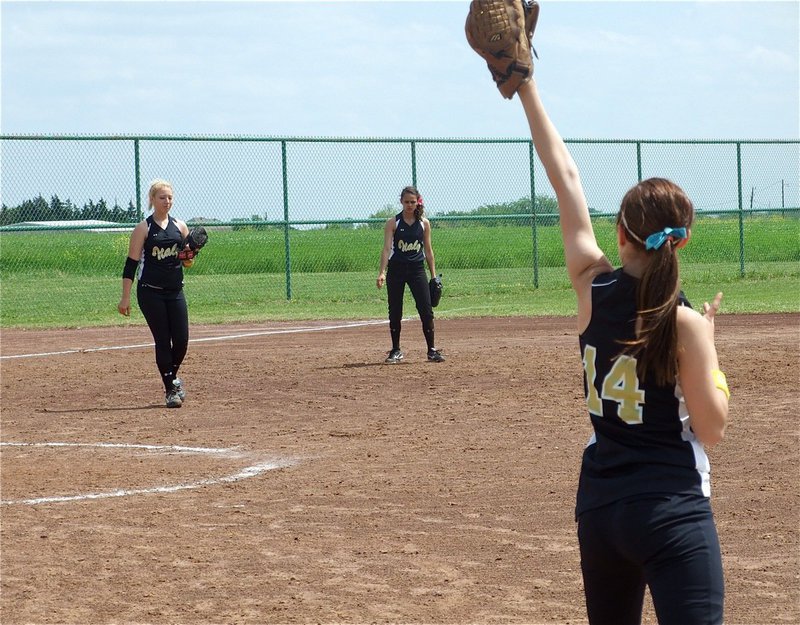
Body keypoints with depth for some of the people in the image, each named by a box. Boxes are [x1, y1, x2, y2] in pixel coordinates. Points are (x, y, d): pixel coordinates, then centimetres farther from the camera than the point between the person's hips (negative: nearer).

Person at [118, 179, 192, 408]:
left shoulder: (180, 227, 8)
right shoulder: (143, 229, -4)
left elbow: (187, 262, 15)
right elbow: (131, 264, -5)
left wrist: (188, 255, -10)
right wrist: (125, 297, -10)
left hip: (175, 291, 4)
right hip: (150, 292, -4)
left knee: (182, 340, -1)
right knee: (162, 340, -3)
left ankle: (172, 377, 27)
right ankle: (170, 389, 6)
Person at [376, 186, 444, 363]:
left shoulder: (424, 223, 3)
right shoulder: (393, 223, -3)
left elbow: (428, 250, 9)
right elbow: (386, 248, -10)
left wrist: (434, 276, 6)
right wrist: (382, 272, -22)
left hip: (417, 269, 1)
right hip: (396, 269, -1)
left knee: (426, 310, -6)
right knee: (395, 311, 4)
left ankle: (432, 350, 1)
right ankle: (396, 351, 16)